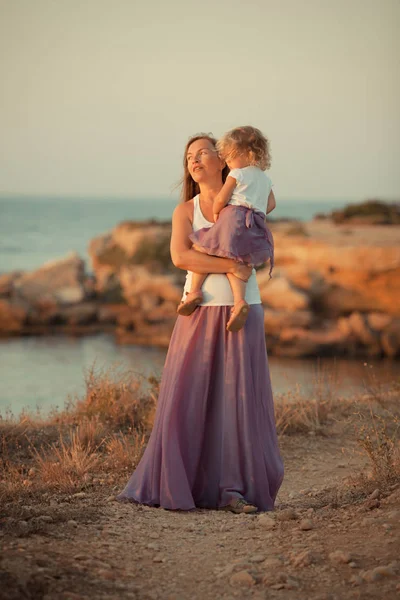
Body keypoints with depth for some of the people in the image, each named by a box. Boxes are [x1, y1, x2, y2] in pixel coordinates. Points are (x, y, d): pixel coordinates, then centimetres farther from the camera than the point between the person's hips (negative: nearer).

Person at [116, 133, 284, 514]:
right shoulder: (184, 211, 4)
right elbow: (179, 257, -11)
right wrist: (230, 266, -16)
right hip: (200, 313, 0)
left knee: (239, 399, -5)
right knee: (186, 399, -5)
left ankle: (233, 490, -2)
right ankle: (173, 486, 3)